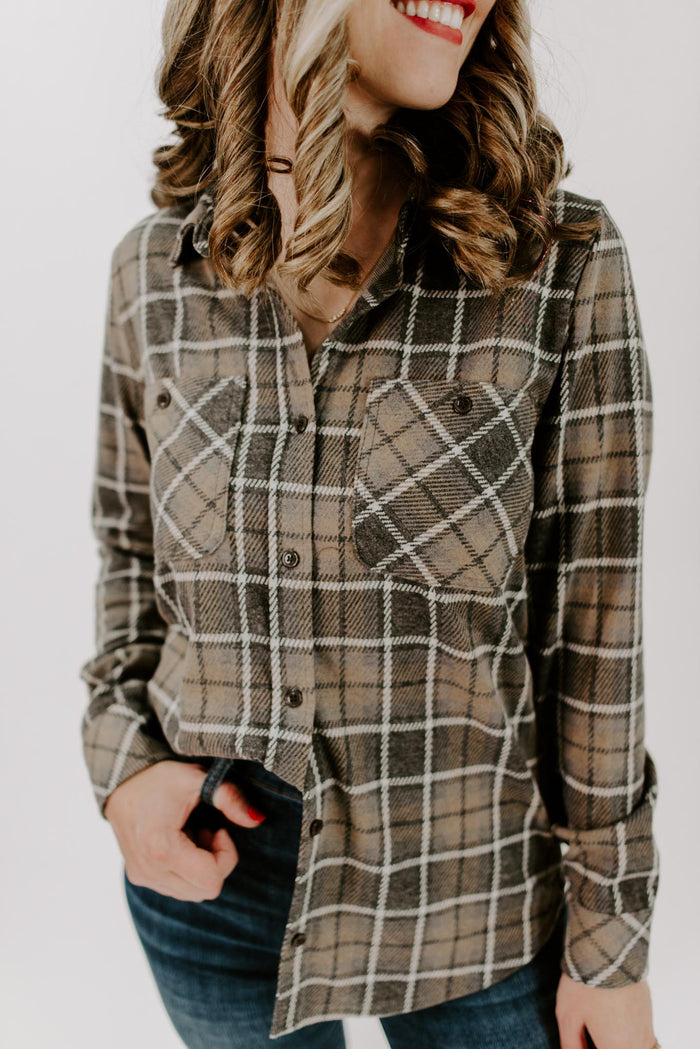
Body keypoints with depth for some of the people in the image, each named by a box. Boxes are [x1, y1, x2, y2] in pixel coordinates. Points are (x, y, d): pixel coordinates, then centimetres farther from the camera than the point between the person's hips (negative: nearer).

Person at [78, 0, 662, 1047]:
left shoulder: (564, 261, -14)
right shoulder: (154, 267, -6)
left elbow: (593, 633, -10)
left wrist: (610, 942, -3)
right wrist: (125, 757, -7)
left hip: (475, 901, -2)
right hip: (210, 876, 3)